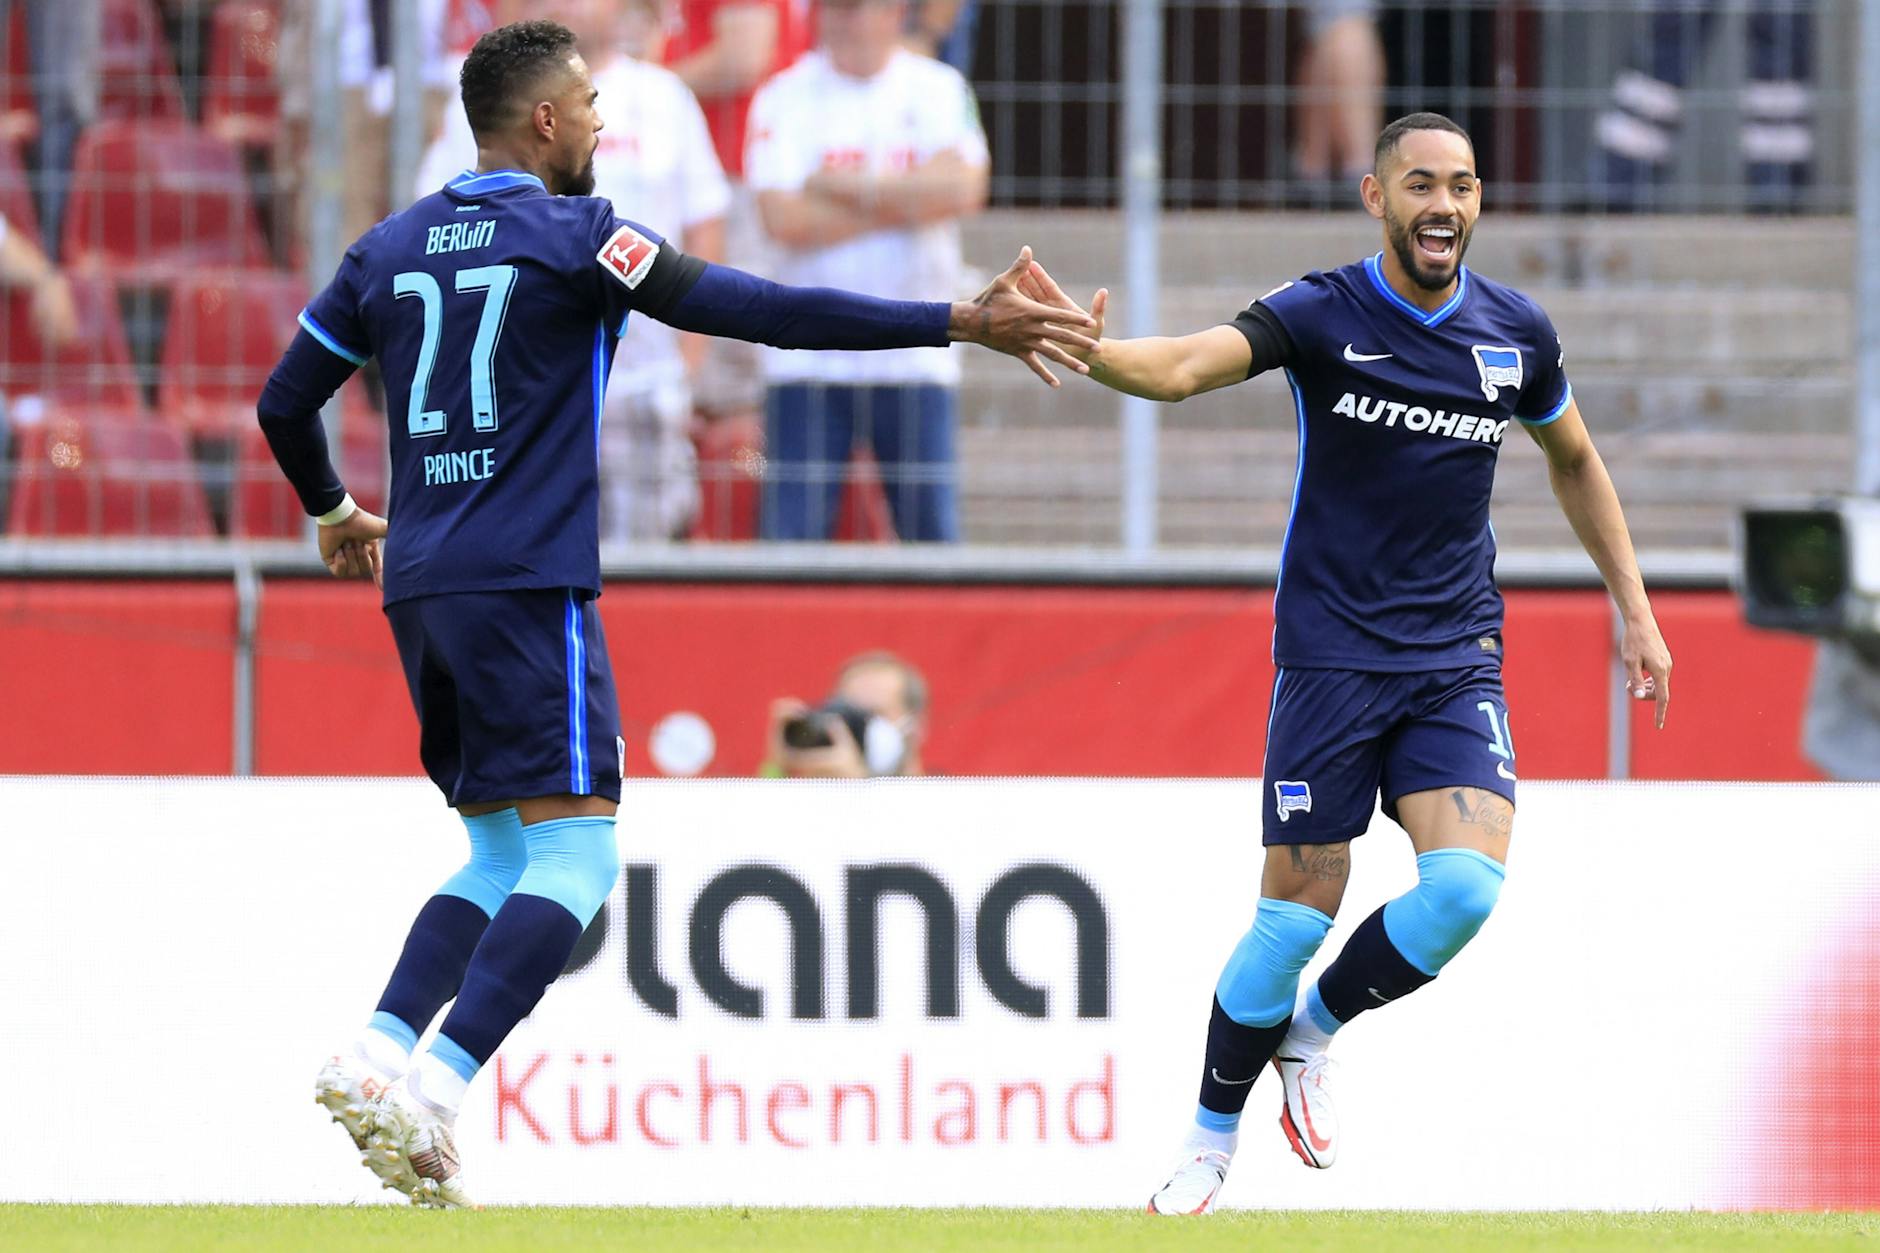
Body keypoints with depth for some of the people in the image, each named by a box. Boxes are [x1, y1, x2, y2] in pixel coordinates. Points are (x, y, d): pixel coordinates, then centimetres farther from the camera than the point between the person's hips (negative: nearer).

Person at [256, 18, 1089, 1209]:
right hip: (525, 583, -7)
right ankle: (432, 1091, -20)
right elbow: (756, 310, -12)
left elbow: (285, 403, 18)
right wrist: (961, 325, -12)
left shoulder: (390, 250, 12)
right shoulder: (573, 235, -6)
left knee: (502, 853, 15)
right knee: (576, 852, -6)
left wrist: (332, 510, 39)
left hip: (421, 584, 7)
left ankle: (378, 1056, -2)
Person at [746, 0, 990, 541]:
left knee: (933, 532, -1)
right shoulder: (784, 98, 3)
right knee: (791, 532, -7)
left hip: (916, 359, 1)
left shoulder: (938, 90, 6)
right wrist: (904, 205, -7)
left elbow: (961, 191, -11)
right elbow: (785, 219, -10)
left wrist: (841, 186, -8)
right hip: (806, 361, -1)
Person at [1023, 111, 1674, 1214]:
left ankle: (1314, 1031, 10)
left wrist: (1635, 611, 19)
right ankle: (1211, 1142, 15)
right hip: (1331, 655, -3)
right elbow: (1183, 367, -25)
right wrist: (1087, 348, -46)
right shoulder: (1323, 315, -8)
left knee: (1467, 886, -17)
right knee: (1300, 910, -4)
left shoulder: (1518, 335, 4)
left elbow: (1576, 463, 22)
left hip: (1457, 658, 3)